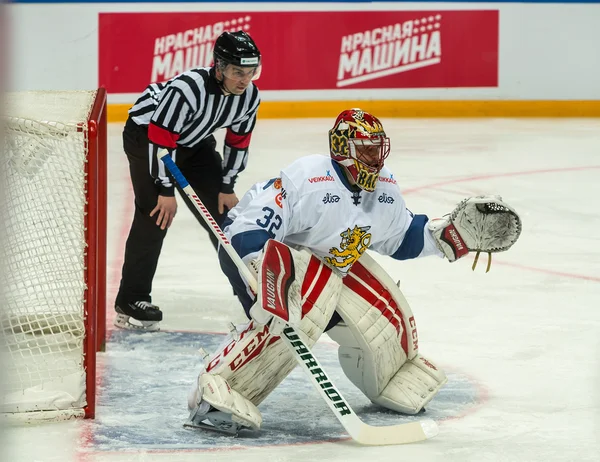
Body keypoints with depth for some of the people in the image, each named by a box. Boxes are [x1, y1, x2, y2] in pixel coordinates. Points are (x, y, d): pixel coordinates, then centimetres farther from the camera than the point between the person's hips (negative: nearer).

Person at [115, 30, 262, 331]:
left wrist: (227, 187, 1)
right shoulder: (187, 89, -38)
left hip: (194, 141, 7)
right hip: (145, 133, -7)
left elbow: (238, 141, 1)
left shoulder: (250, 97, -15)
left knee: (222, 211, 6)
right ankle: (131, 301, -15)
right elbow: (159, 139, -32)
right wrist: (166, 190, -26)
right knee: (156, 214, -18)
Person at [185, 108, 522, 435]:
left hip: (333, 262, 8)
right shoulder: (308, 181, -32)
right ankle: (216, 390, -35)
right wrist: (268, 282, -47)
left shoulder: (385, 188, -6)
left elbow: (402, 237, 12)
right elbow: (249, 233, -34)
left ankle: (397, 377, 38)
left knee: (385, 311, 4)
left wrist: (457, 233, 0)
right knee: (296, 319, -34)